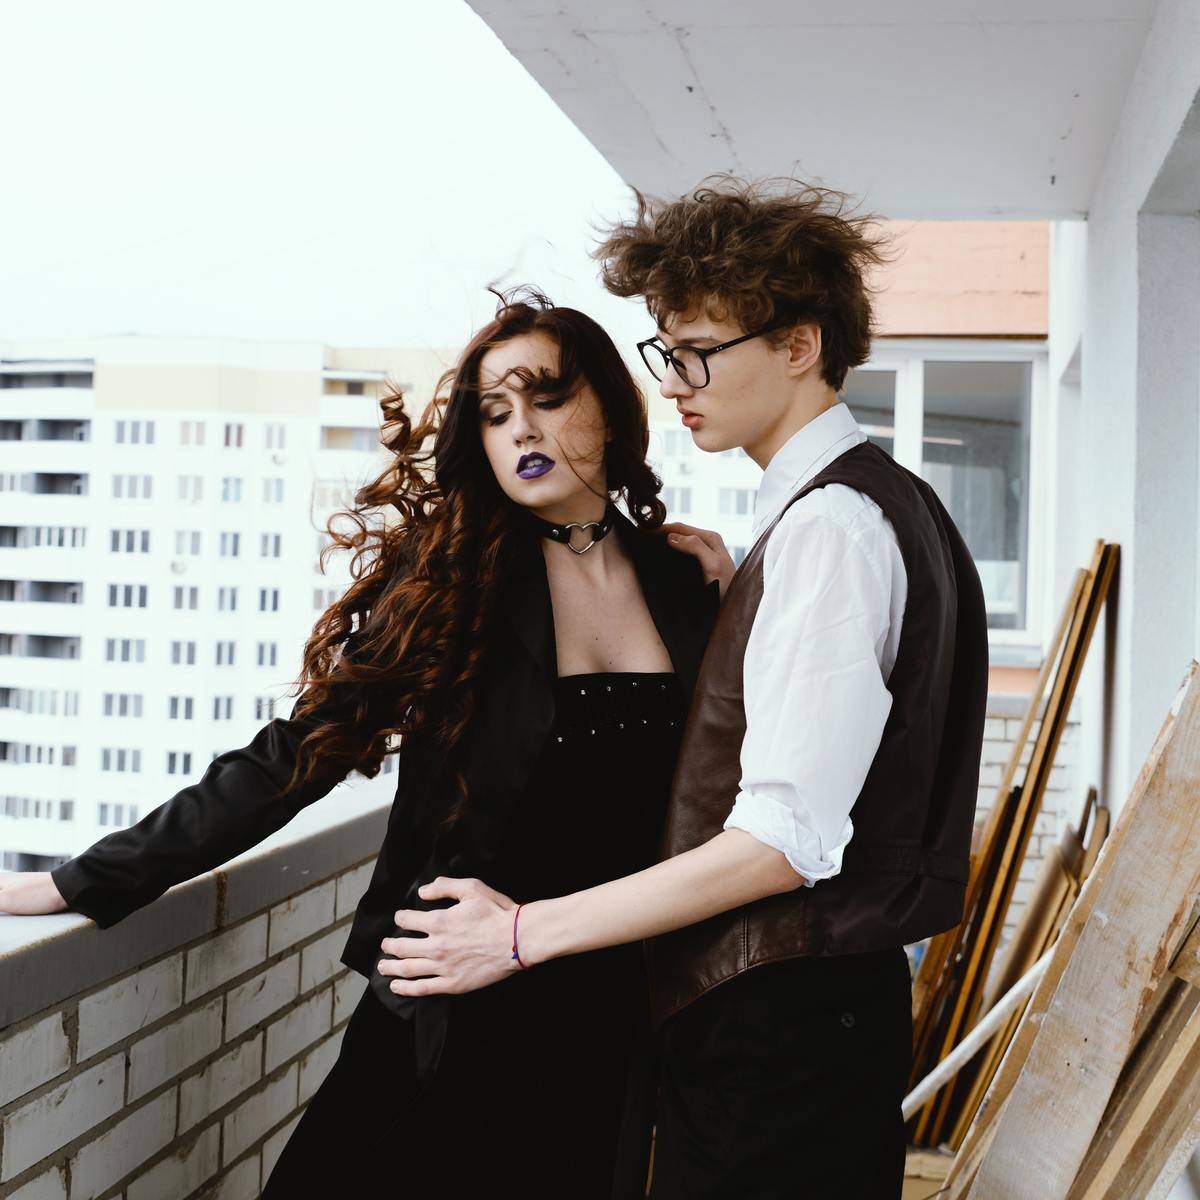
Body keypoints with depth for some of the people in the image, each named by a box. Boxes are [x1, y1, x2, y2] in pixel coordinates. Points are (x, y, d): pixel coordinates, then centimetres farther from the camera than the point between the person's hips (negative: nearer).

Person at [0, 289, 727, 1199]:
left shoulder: (681, 582, 1)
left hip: (618, 1025, 2)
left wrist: (728, 609, -3)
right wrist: (86, 884, -8)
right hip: (459, 1021, -2)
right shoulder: (450, 581, -6)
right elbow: (297, 754, -7)